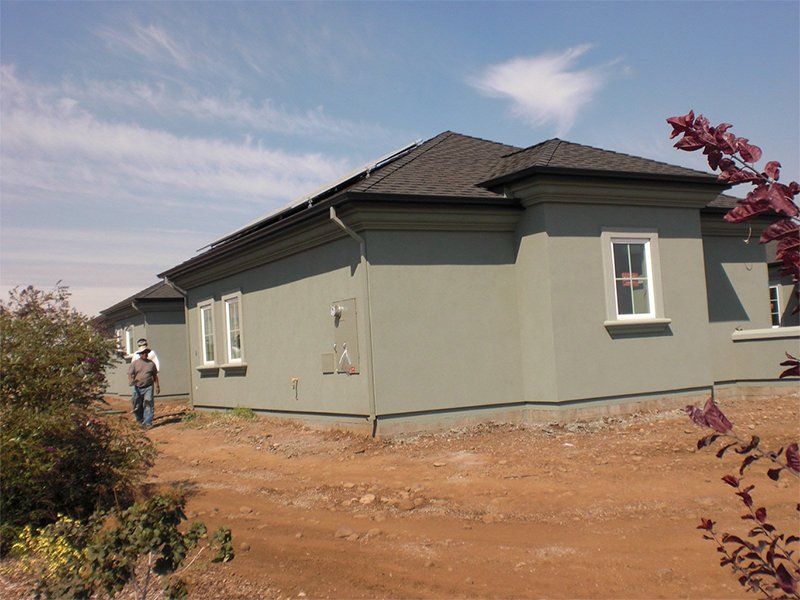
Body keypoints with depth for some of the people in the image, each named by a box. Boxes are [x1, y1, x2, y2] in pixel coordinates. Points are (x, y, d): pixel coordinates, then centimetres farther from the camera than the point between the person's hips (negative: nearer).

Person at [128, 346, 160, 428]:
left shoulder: (151, 363, 10)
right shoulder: (134, 363, 5)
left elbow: (155, 375, 17)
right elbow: (130, 374, -1)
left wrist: (157, 386, 14)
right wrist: (131, 381, -22)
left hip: (148, 387, 0)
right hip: (137, 388, 0)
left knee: (148, 404, -10)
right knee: (137, 405, 7)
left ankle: (147, 423, -9)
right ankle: (140, 419, 31)